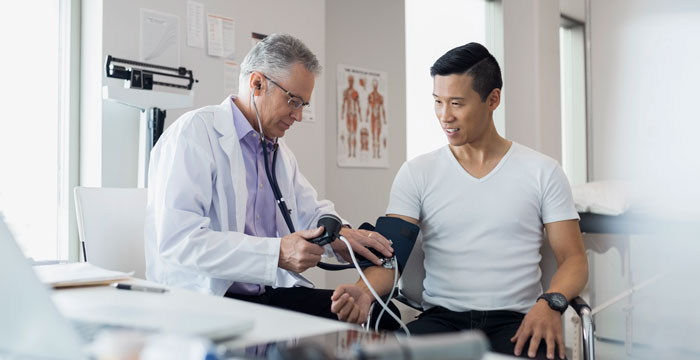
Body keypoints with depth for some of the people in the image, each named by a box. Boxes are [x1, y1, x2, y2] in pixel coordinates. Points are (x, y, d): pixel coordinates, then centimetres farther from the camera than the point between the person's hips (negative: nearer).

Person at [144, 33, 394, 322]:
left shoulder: (280, 151, 20)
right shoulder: (193, 132, -9)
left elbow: (311, 212, 26)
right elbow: (176, 238, -20)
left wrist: (339, 234, -1)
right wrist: (277, 254, -25)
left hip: (274, 293, 8)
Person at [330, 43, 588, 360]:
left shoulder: (542, 172, 6)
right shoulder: (416, 173, 6)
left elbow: (573, 258, 5)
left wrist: (550, 302, -17)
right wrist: (366, 290, -25)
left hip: (516, 321, 0)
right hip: (441, 318, 1)